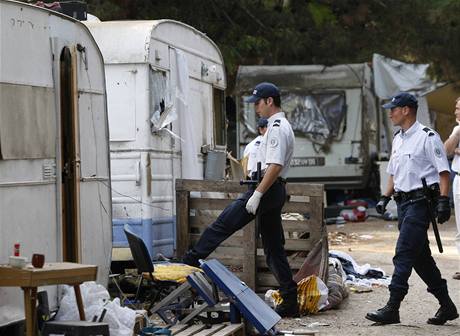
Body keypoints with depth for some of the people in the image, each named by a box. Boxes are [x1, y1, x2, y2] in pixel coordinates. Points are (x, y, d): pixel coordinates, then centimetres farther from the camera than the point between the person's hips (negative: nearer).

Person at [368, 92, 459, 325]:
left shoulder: (427, 137, -10)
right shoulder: (398, 139, 17)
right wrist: (385, 197, 15)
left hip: (420, 202, -9)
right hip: (403, 201, 9)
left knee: (404, 254, -12)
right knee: (420, 256, 11)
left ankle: (392, 308, -12)